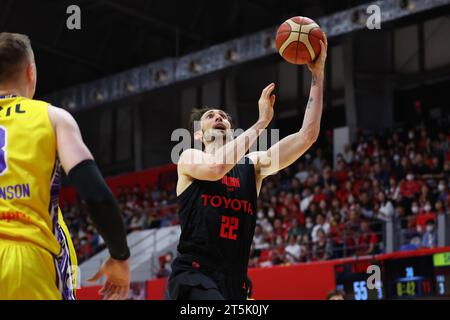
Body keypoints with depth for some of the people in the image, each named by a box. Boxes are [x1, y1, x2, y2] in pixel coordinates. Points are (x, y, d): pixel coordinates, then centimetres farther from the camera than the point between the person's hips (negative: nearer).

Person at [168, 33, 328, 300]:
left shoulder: (253, 164, 16)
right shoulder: (189, 158, 7)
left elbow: (307, 136, 8)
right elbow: (215, 167, -18)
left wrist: (317, 76, 3)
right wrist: (262, 122, -10)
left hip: (234, 283, 6)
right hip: (194, 275, -6)